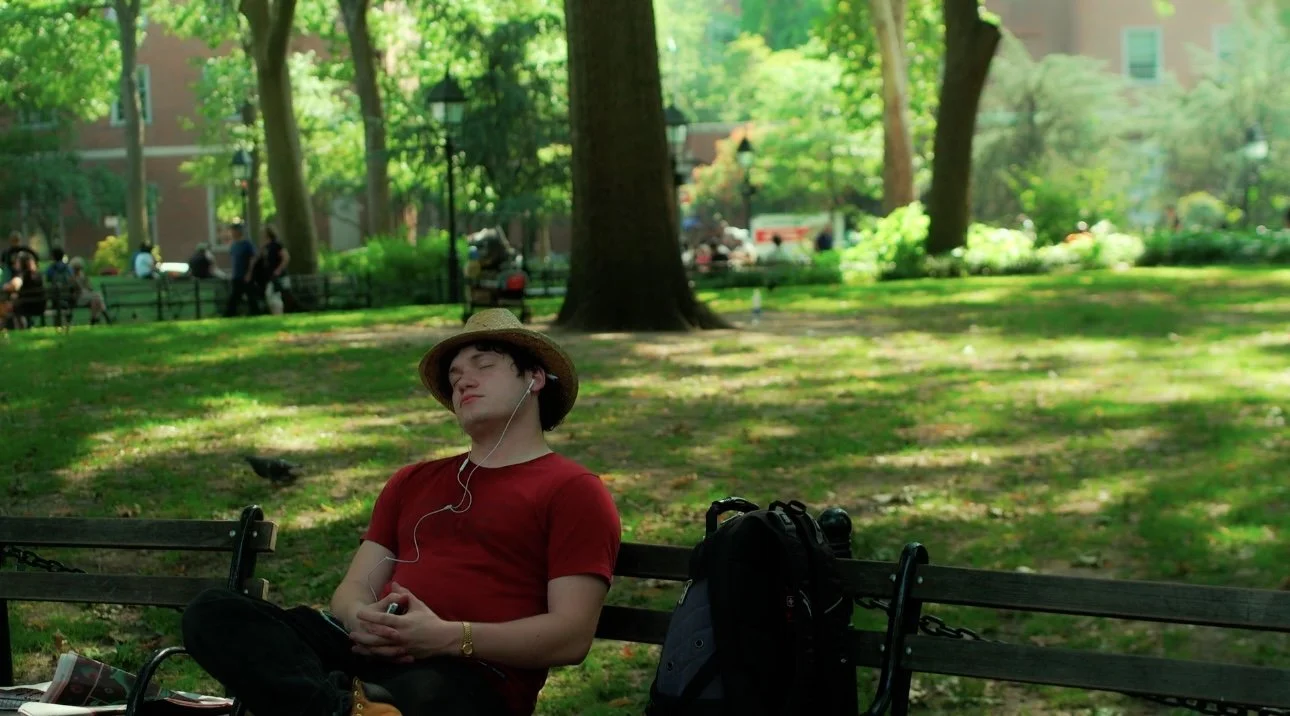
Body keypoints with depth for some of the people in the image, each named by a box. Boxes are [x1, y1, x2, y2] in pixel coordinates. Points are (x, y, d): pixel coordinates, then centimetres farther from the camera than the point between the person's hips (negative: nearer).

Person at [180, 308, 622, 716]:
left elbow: (572, 637, -4)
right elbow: (353, 588, 21)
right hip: (369, 653, 8)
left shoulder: (574, 491, 8)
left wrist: (449, 637, -17)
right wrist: (360, 618, -6)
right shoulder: (413, 482, 30)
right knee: (213, 613, -22)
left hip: (473, 678, -7)